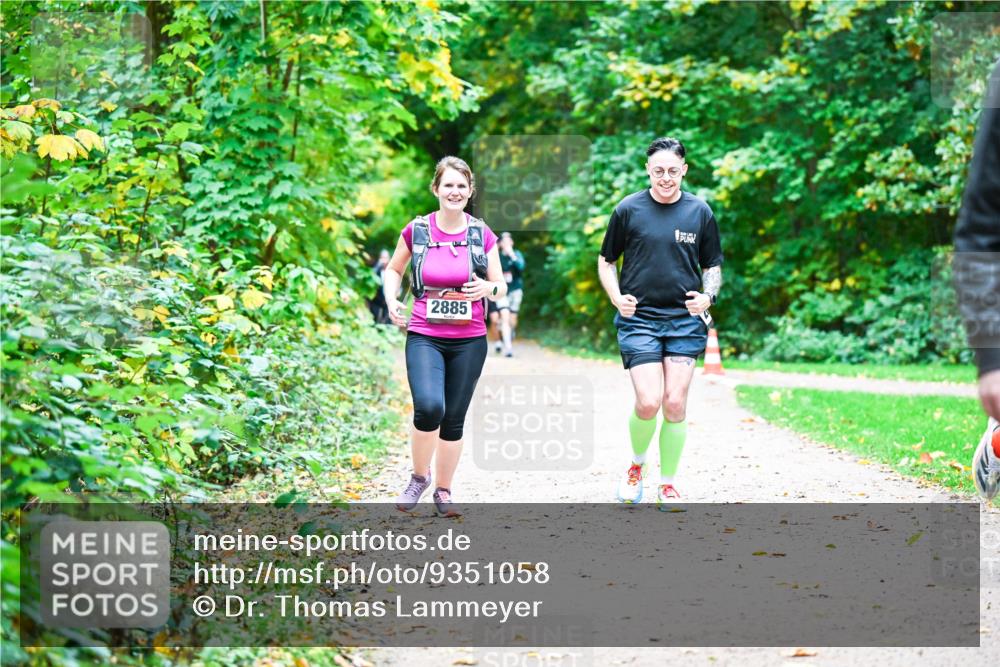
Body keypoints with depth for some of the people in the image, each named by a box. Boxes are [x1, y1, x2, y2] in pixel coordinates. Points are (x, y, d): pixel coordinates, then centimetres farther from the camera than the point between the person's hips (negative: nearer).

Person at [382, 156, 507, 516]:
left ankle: (443, 490, 26)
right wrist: (391, 300, -3)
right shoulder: (416, 231, -1)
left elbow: (501, 288, 7)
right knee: (429, 408, -23)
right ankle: (419, 476, 1)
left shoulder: (483, 235, 0)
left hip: (469, 341, 2)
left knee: (454, 419, 7)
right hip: (424, 338, -2)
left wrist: (488, 288, -16)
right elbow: (392, 270, 15)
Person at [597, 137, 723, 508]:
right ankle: (637, 464, 17)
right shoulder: (628, 209, 0)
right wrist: (617, 298, -6)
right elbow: (606, 261, 10)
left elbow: (712, 266, 15)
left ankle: (667, 484, 12)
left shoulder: (700, 212, 5)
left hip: (685, 321, 2)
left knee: (675, 404, -3)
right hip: (639, 320, -2)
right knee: (648, 403, -13)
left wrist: (708, 296, -5)